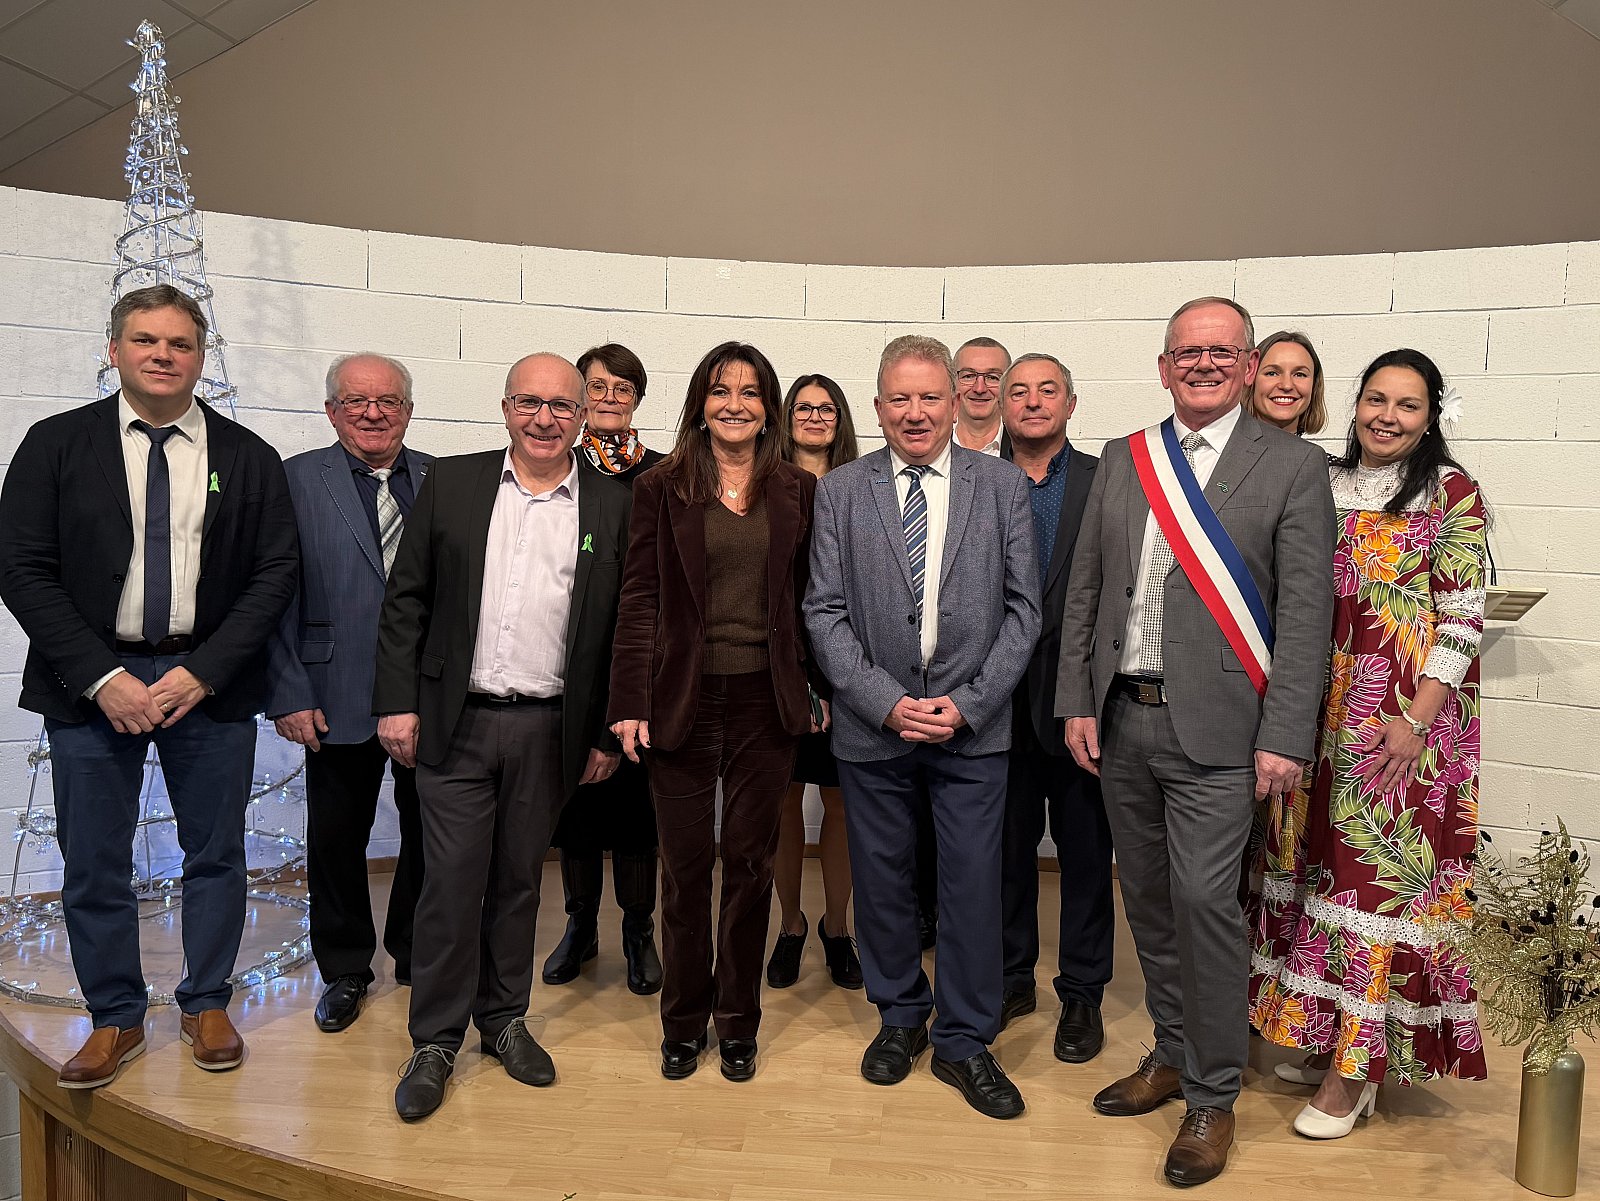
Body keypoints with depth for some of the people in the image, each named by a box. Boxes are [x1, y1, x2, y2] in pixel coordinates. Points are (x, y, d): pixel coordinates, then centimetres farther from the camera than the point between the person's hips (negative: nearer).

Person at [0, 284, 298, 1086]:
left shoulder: (248, 457, 2)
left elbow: (276, 571, -1)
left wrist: (203, 672, -11)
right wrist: (101, 678, -12)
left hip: (209, 680, 1)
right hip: (91, 682, 0)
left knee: (215, 854, 10)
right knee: (94, 866, 7)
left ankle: (206, 1006, 28)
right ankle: (116, 1020, 26)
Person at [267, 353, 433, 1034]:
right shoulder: (297, 480, -1)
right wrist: (288, 694, -9)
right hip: (338, 699, -2)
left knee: (429, 832, 13)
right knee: (336, 839, 10)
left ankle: (417, 954, 35)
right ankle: (344, 970, 31)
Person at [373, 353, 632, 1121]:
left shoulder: (612, 507, 2)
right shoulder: (451, 484, 3)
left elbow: (620, 628, 3)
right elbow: (406, 600, 3)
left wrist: (608, 734, 2)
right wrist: (397, 703, -4)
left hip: (549, 730, 1)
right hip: (456, 721, -1)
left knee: (519, 880, 13)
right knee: (451, 882, 3)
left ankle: (503, 1019, 31)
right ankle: (435, 1042, 19)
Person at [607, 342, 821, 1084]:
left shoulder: (797, 492, 7)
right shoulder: (662, 490, 2)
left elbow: (809, 598, 8)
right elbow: (640, 601, -1)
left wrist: (820, 689, 2)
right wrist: (631, 703, -7)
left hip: (766, 702, 1)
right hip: (684, 699, -1)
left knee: (750, 864, 9)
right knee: (685, 866, 7)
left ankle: (738, 1022, 26)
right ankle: (683, 1022, 25)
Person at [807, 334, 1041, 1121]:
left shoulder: (1002, 486, 2)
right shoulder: (840, 491, 2)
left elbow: (1023, 608, 0)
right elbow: (825, 613, -1)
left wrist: (967, 703, -9)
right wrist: (885, 702, -11)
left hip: (973, 725, 0)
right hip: (872, 725, 1)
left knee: (972, 885, 5)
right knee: (881, 879, 12)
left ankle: (964, 1041, 24)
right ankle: (900, 1016, 34)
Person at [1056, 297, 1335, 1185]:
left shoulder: (1292, 467, -3)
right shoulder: (1122, 461, 10)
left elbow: (1306, 613, -7)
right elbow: (1084, 590, 10)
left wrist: (1284, 738, -13)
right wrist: (1077, 703, 5)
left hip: (1214, 728, -4)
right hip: (1119, 719, 5)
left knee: (1204, 901, -5)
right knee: (1148, 899, 14)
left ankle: (1213, 1096, 14)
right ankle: (1172, 1053, 33)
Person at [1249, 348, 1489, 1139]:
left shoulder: (1451, 494, -4)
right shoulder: (1323, 484, 8)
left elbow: (1462, 619, -7)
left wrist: (1417, 721, -15)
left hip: (1406, 718, -4)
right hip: (1322, 710, 5)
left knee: (1382, 871, 0)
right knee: (1321, 859, 11)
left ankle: (1356, 1066, 12)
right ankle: (1322, 1032, 27)